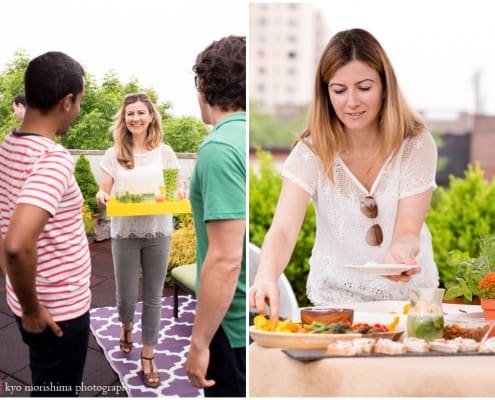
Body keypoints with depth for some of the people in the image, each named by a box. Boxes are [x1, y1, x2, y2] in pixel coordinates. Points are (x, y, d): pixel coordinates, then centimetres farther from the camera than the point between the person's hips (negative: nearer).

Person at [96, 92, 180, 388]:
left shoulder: (164, 152, -1)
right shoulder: (114, 155, -1)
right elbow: (104, 193, 2)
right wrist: (101, 197, -21)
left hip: (158, 233, 0)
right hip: (125, 234, 0)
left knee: (153, 297, 8)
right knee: (126, 296, 6)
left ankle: (148, 354, 25)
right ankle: (127, 326, 42)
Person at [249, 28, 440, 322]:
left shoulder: (417, 144, -10)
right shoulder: (312, 151, -12)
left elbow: (408, 232, -14)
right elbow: (283, 230, -23)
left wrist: (400, 252, -37)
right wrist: (267, 277, -43)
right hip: (336, 299, 0)